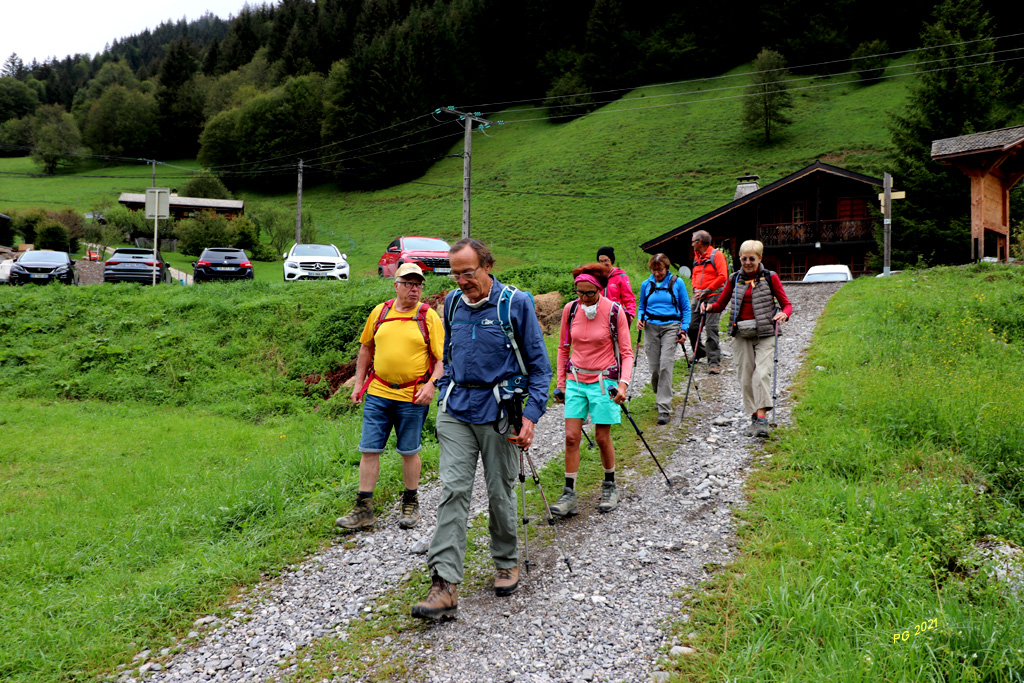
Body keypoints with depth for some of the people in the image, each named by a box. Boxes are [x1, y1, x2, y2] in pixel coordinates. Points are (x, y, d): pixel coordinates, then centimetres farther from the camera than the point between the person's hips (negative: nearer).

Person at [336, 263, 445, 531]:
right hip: (377, 393, 3)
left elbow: (442, 357, -4)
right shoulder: (380, 312, 7)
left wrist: (431, 384, -19)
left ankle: (411, 504, 27)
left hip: (412, 398, -3)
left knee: (409, 452, 9)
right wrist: (359, 383, 13)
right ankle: (364, 509, 11)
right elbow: (366, 349, 17)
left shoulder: (429, 317, -2)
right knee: (369, 450, 3)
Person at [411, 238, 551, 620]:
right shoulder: (452, 303, 7)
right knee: (453, 489, -7)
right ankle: (445, 585, -8)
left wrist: (531, 416, -10)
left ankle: (507, 563, 32)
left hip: (499, 411, -3)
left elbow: (539, 365, -3)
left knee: (500, 492, 9)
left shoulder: (515, 303, -7)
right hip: (456, 411, 3)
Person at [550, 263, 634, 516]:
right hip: (575, 381, 3)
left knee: (602, 438, 4)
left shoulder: (614, 311, -11)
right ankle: (569, 494, 5)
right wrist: (561, 382, 10)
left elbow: (626, 352, -6)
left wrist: (623, 383, -20)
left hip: (603, 381, -3)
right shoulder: (570, 309, -1)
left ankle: (610, 486, 26)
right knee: (571, 437, -2)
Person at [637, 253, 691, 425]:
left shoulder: (677, 283, 2)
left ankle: (664, 409, -14)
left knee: (665, 364, -15)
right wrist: (639, 318, 0)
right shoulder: (646, 285, 9)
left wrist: (684, 328, -1)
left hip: (670, 327, -3)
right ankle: (661, 396, 28)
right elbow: (641, 306, 21)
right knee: (654, 366, 0)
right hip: (651, 327, 3)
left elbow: (686, 308, 7)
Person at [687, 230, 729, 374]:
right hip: (698, 297, 7)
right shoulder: (696, 257, 18)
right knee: (691, 326, 5)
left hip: (713, 296, -7)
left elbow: (722, 276, -13)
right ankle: (699, 352, 29)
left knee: (711, 328, -14)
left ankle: (714, 361, -13)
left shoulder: (716, 255, -5)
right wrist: (695, 289, 6)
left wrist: (707, 290, -12)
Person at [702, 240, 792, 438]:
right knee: (745, 377, 3)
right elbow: (721, 304, 13)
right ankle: (754, 418, 12)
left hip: (764, 334, -3)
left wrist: (784, 314, -21)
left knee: (762, 374, -17)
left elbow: (786, 304, 2)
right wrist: (710, 306, -9)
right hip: (741, 334, 3)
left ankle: (762, 418, -20)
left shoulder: (770, 277, 3)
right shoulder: (734, 279, 10)